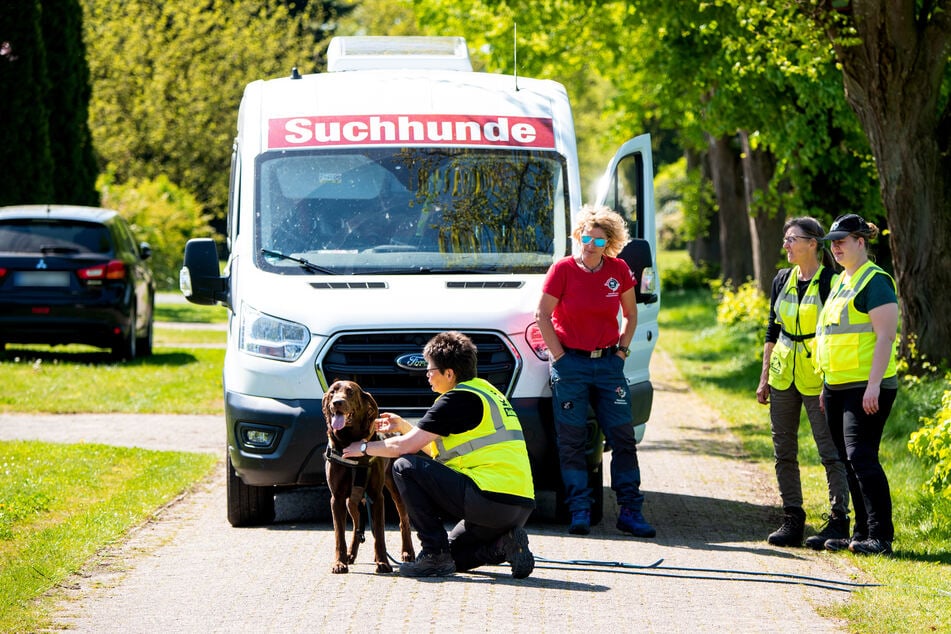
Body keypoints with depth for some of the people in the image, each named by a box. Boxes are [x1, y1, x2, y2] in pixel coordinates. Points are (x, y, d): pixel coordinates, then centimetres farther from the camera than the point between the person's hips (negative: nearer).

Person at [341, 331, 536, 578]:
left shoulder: (459, 399, -9)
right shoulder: (484, 391, 20)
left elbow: (405, 446, -6)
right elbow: (438, 450, 28)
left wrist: (364, 448, 9)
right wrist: (404, 426, 29)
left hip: (491, 499, -10)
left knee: (404, 467, -3)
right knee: (455, 553, 30)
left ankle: (434, 554, -4)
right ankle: (505, 544, 4)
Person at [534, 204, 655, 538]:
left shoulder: (619, 271, 2)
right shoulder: (563, 269, -6)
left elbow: (630, 313, 16)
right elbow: (542, 315, -2)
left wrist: (622, 350, 6)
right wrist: (560, 356, -7)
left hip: (608, 362, 3)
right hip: (571, 363, -3)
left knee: (623, 437, 0)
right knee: (571, 441, -2)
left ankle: (630, 511, 4)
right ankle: (579, 512, 3)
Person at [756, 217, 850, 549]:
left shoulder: (830, 282, -8)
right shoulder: (782, 281, 10)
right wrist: (764, 377, 12)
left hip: (817, 378, -7)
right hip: (783, 375, 7)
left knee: (830, 450, -5)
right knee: (784, 452, 7)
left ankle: (838, 521, -1)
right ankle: (792, 520, 13)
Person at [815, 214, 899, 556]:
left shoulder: (875, 281, -10)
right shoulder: (840, 281, 18)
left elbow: (885, 337, -17)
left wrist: (874, 384, -23)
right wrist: (827, 385, 22)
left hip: (867, 388, -9)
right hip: (838, 387, 9)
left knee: (861, 456, -15)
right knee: (849, 460, 9)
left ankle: (881, 536, -14)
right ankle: (862, 533, 14)